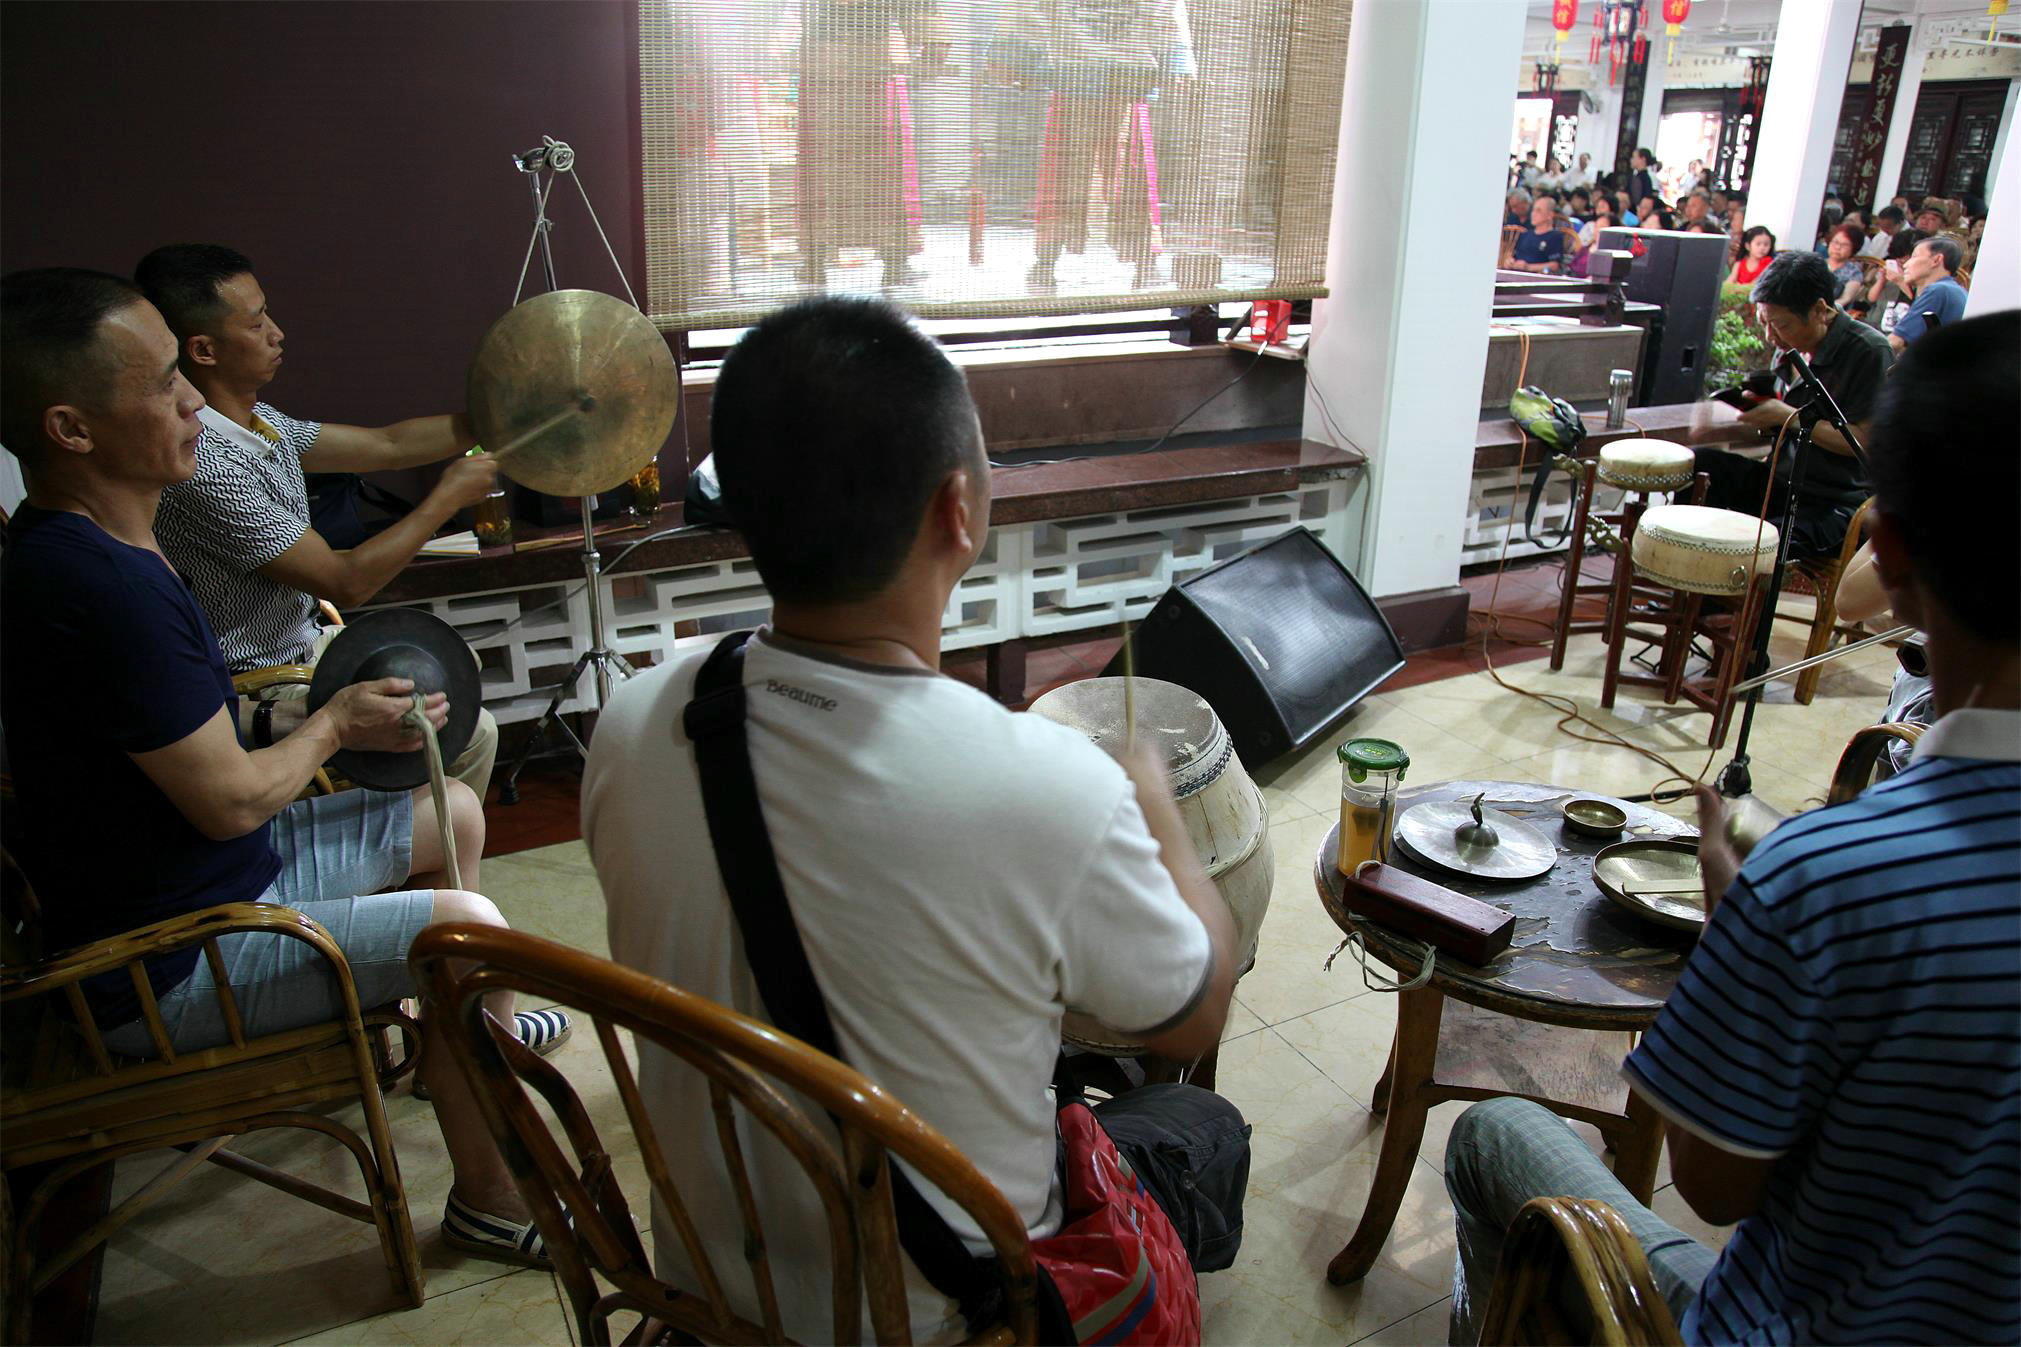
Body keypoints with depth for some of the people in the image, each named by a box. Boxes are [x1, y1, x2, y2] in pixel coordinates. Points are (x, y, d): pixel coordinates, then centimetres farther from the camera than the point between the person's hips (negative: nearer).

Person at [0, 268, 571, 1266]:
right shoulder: (101, 587, -31)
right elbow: (231, 798, -25)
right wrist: (337, 724, -7)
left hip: (218, 871, 10)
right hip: (165, 967, -10)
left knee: (451, 813, 14)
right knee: (466, 926, -17)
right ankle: (487, 1203, 1)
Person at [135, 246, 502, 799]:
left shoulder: (258, 420, 0)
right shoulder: (205, 466, -30)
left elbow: (387, 445, 8)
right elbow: (346, 581, -28)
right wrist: (448, 498, -19)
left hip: (304, 639, 10)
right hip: (256, 691, -10)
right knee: (469, 733, -13)